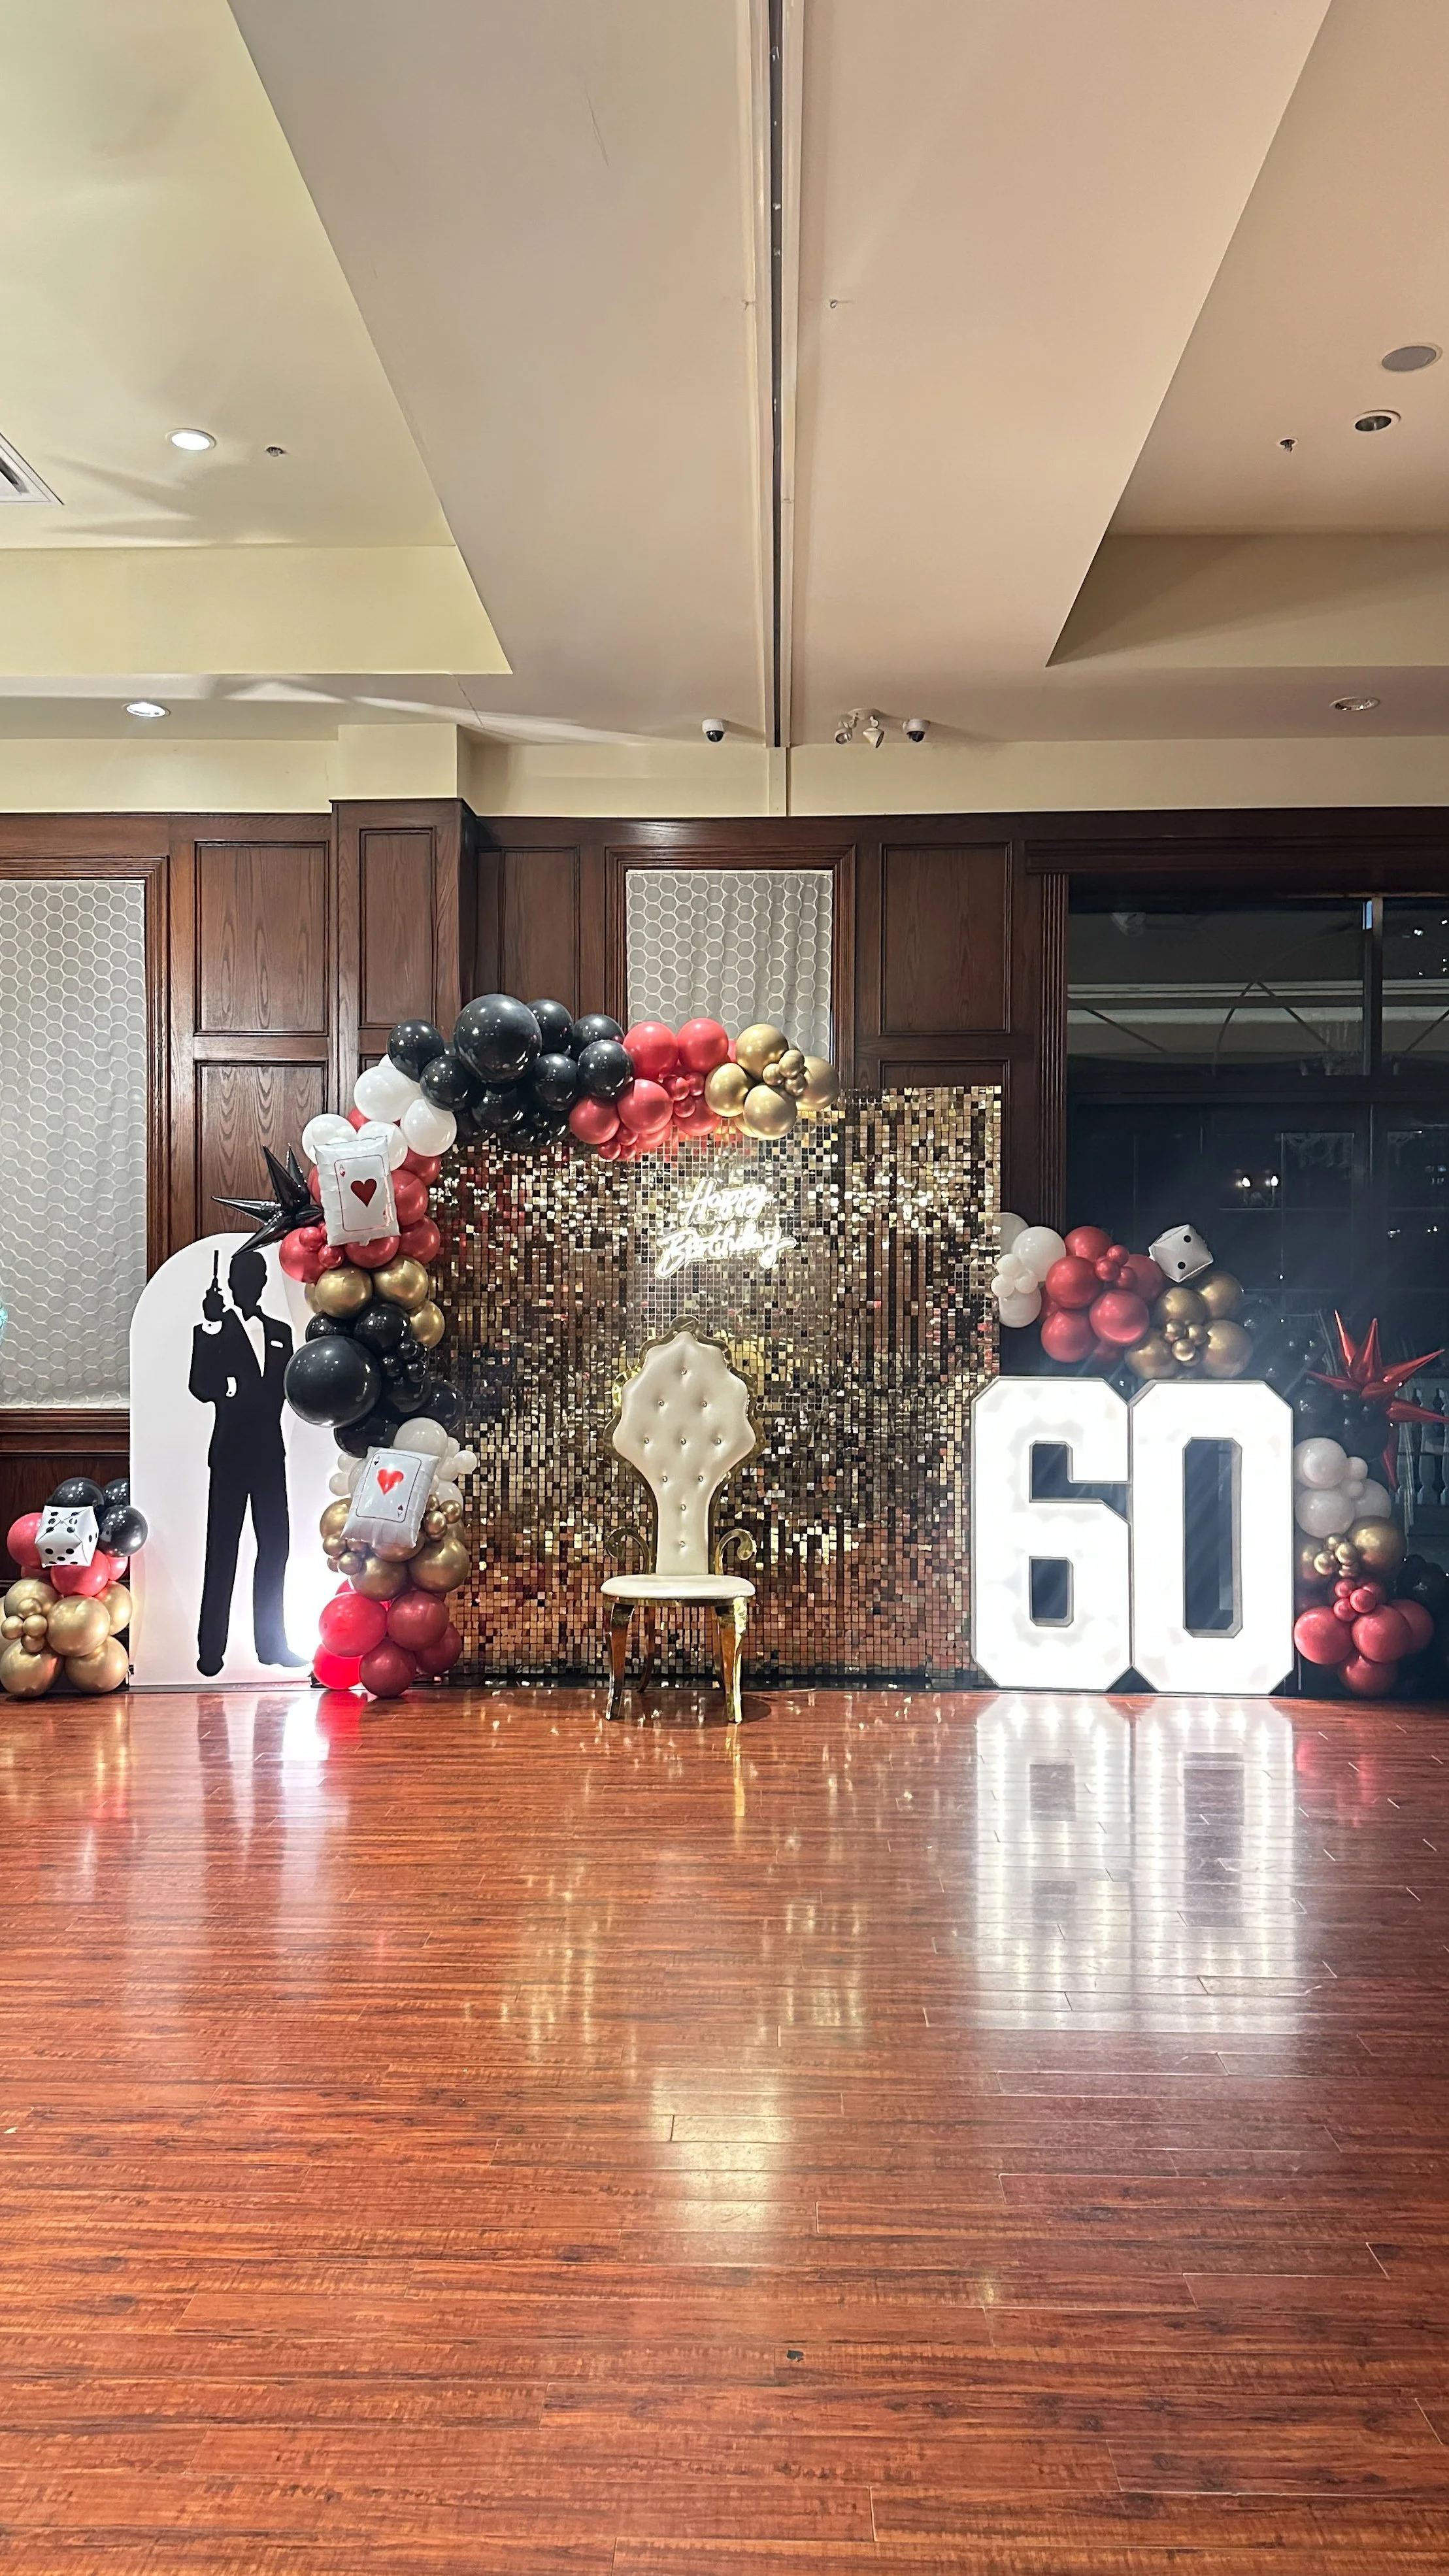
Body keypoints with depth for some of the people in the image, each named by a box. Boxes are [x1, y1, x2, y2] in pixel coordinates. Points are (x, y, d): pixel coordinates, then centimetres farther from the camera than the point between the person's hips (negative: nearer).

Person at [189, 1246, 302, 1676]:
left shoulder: (281, 1333, 12)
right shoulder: (213, 1331, -1)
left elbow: (284, 1388, 14)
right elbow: (202, 1389, -13)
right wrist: (210, 1329, -20)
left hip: (269, 1455, 5)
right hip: (230, 1456, -4)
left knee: (275, 1547, 7)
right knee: (222, 1552, -4)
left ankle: (271, 1643, 16)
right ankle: (211, 1650, -1)